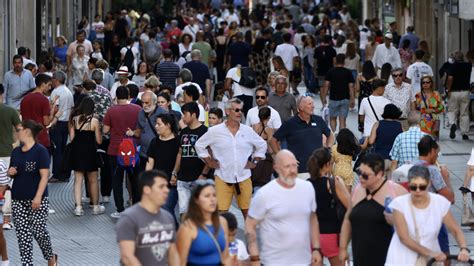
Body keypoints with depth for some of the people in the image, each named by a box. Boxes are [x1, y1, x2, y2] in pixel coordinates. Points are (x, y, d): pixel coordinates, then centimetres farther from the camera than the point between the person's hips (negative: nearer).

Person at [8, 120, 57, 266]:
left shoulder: (40, 151, -10)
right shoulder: (16, 152, 9)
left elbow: (44, 176, -12)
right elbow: (11, 172, 20)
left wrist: (38, 197, -19)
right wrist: (10, 173, -5)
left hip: (37, 200, -6)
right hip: (18, 200, 6)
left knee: (39, 231, -3)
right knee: (22, 233, 3)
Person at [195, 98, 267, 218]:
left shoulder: (248, 131, 5)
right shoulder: (215, 131, -1)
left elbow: (262, 145, 19)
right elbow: (199, 145, 11)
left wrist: (254, 162, 10)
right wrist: (209, 162, 5)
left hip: (244, 177, 2)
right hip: (223, 178, -2)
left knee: (247, 211, 5)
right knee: (221, 213, -4)